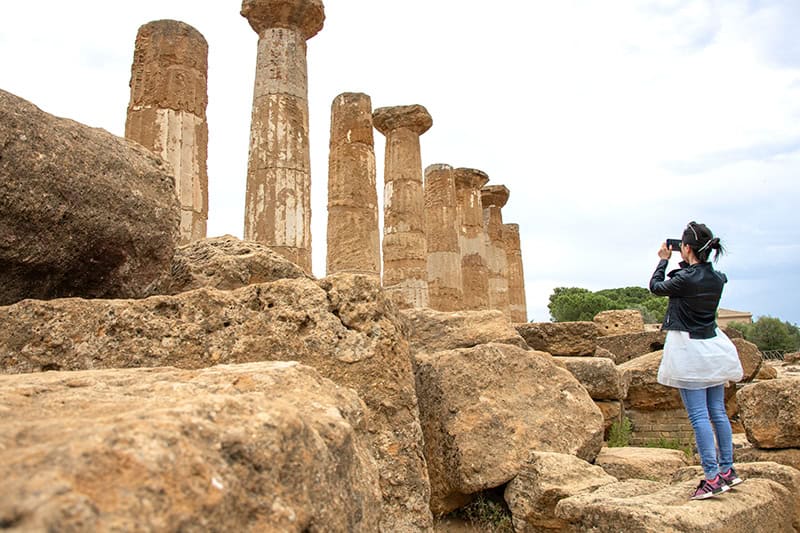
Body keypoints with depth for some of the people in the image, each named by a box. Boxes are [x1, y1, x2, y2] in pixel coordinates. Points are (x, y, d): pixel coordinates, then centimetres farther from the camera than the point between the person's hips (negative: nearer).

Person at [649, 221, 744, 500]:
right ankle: (727, 471, 23)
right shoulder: (717, 278, 2)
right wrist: (686, 264, 15)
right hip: (714, 348, 8)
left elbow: (656, 286, 0)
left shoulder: (685, 279, -18)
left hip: (690, 351, -7)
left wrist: (664, 260, 11)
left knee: (698, 417, -4)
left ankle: (713, 479, -2)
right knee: (718, 412, 14)